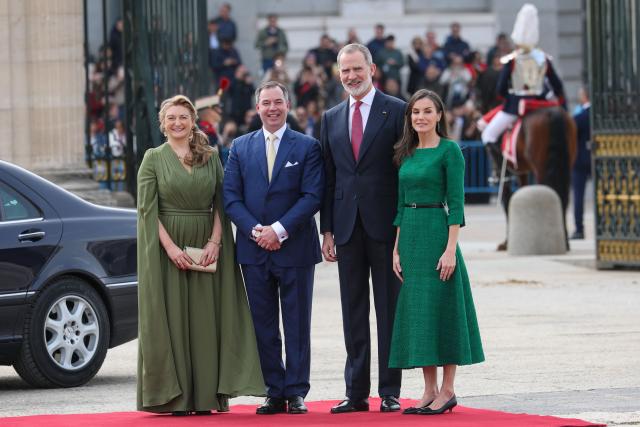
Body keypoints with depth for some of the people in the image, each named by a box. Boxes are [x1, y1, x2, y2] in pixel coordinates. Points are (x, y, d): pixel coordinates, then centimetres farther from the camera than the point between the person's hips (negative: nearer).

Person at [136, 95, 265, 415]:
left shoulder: (211, 157, 9)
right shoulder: (153, 158, 2)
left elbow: (220, 203, 6)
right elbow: (147, 208, -4)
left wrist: (215, 241, -8)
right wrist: (170, 246, -14)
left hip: (206, 247, 2)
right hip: (167, 247, -2)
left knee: (204, 318, 1)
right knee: (171, 316, -3)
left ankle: (205, 395, 3)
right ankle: (175, 397, 0)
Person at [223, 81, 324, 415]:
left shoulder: (307, 147, 2)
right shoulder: (240, 147, 10)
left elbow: (313, 196, -6)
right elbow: (231, 197, 4)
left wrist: (279, 230, -15)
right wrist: (256, 230, -10)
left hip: (294, 248, -3)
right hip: (254, 250, 3)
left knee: (297, 324, 1)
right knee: (263, 326, 4)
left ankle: (296, 392, 5)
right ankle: (274, 393, 8)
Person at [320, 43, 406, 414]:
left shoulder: (396, 111, -1)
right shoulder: (332, 119, 13)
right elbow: (329, 178, 13)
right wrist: (327, 230, 7)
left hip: (386, 225, -4)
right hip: (347, 227, 4)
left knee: (389, 310, 1)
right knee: (353, 312, 6)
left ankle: (390, 392, 5)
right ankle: (356, 393, 10)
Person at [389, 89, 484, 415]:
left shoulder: (449, 150, -6)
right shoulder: (407, 153, 13)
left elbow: (456, 203, -11)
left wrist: (450, 249, -17)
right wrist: (397, 249, 11)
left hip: (437, 232, -7)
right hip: (410, 236, 7)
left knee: (440, 309, -5)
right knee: (416, 311, 6)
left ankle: (447, 391, 1)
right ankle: (430, 391, 11)